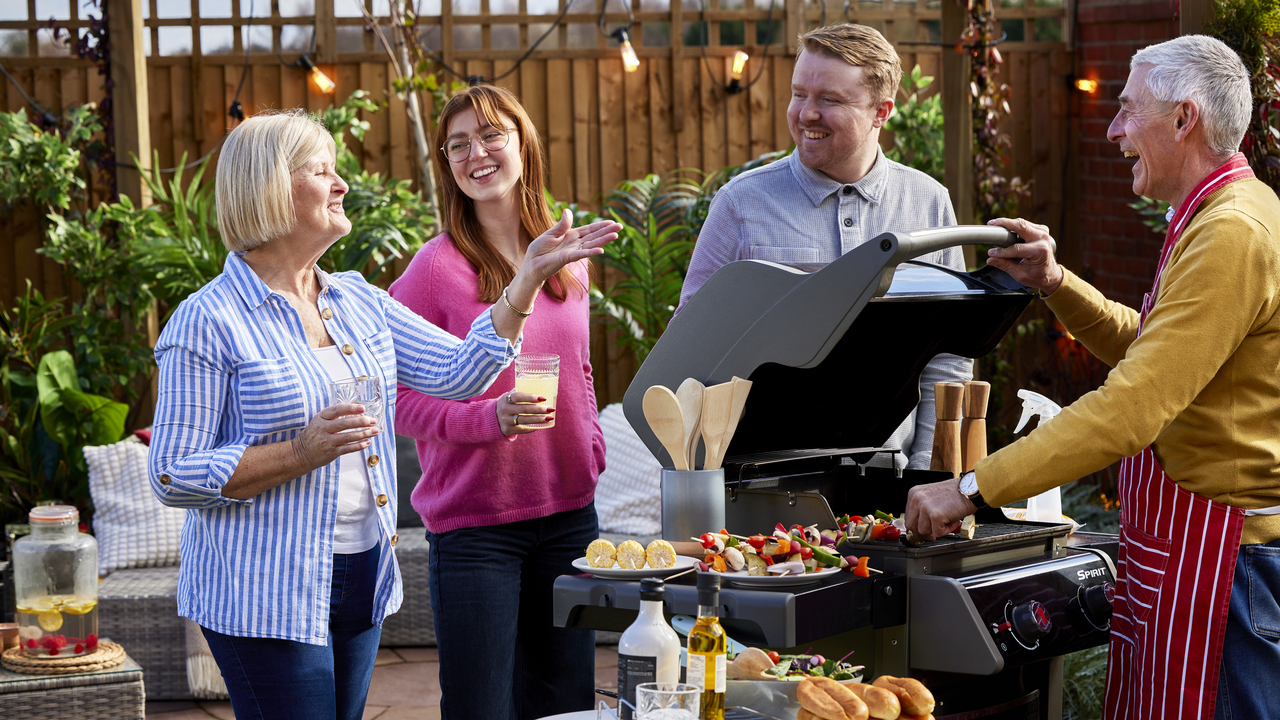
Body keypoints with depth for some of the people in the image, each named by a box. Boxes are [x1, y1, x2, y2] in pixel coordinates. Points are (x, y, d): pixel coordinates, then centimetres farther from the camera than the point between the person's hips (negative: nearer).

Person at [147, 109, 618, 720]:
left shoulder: (357, 301, 11)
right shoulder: (208, 322, -10)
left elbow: (457, 373, 6)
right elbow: (173, 479, -12)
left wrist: (529, 276, 0)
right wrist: (301, 452, -21)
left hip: (361, 578, 7)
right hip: (266, 595, -7)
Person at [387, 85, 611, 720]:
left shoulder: (566, 257, 8)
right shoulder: (437, 268, -10)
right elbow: (403, 403, -11)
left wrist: (591, 448, 9)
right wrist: (493, 416, -26)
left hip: (568, 511, 5)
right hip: (473, 522, -5)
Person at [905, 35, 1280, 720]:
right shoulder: (1220, 219, 16)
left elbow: (1133, 407, -26)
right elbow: (1143, 347, 28)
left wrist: (970, 489, -24)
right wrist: (1056, 284, 10)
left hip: (1222, 555, -10)